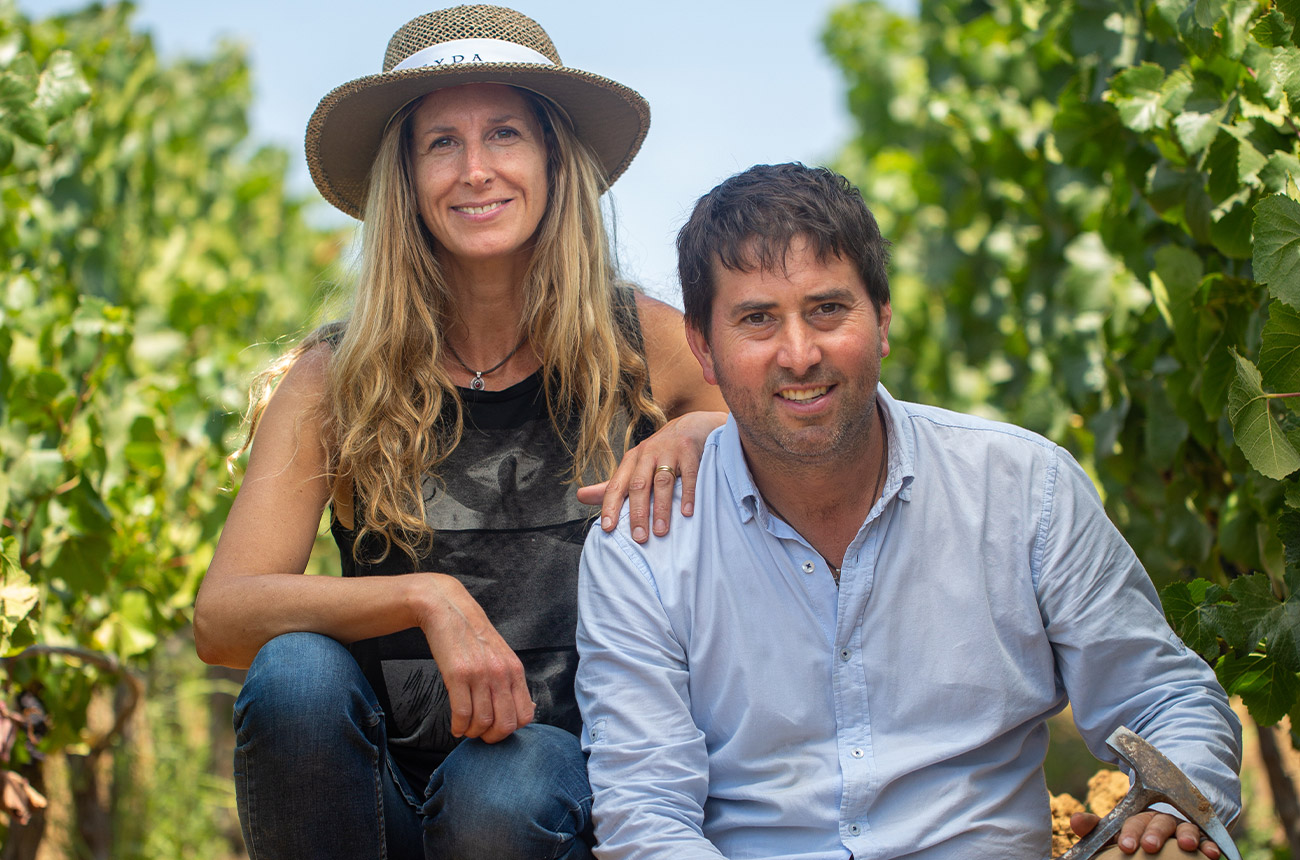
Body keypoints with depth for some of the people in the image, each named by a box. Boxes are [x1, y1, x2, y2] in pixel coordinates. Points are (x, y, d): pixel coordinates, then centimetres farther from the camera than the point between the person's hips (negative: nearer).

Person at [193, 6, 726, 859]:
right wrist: (426, 597, -27)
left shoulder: (644, 346, 1)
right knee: (296, 670, -29)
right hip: (386, 781, 2)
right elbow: (221, 617, -11)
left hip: (567, 766, -1)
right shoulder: (336, 379, -1)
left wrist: (704, 432, -10)